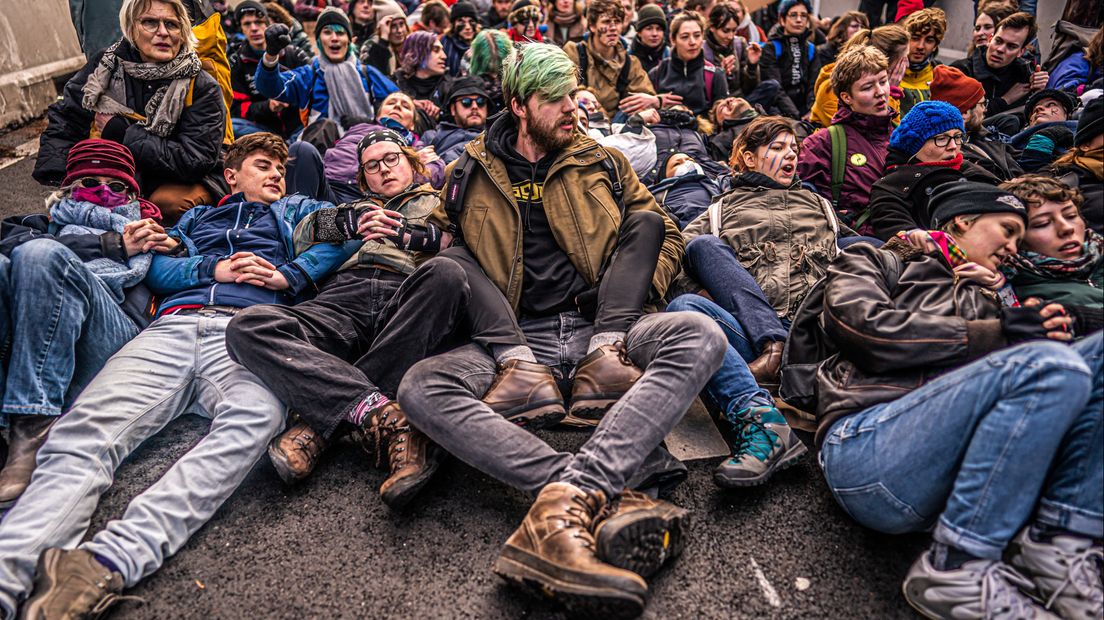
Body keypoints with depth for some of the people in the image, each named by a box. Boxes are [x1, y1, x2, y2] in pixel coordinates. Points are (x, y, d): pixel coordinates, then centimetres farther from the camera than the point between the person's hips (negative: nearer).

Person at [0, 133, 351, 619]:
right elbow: (154, 266, 22)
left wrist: (289, 275, 3)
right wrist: (212, 268, 4)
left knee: (255, 415, -40)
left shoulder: (297, 210, 34)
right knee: (82, 434, -26)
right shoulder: (196, 217, 38)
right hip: (173, 327, 3)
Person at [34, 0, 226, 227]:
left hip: (180, 182, -3)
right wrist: (57, 183, -12)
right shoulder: (103, 68, -1)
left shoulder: (203, 88, -13)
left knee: (168, 203, -34)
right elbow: (63, 126, 4)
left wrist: (120, 133, -19)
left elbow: (193, 161, -22)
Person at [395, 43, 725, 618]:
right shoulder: (470, 176, 14)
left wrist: (633, 292, 0)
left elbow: (665, 234, 20)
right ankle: (609, 499, -42)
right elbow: (436, 255, 14)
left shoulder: (602, 162, 17)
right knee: (421, 388, -30)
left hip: (596, 328, 1)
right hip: (515, 337, 0)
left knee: (699, 336, -29)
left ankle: (565, 503, -45)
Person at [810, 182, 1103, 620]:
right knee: (1050, 366, -27)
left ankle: (1057, 546, -14)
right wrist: (994, 335, -4)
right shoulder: (876, 261, 19)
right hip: (866, 448, -6)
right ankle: (956, 571, -21)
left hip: (961, 469, 6)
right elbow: (863, 322, -4)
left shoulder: (985, 301, 36)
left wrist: (1047, 334, 4)